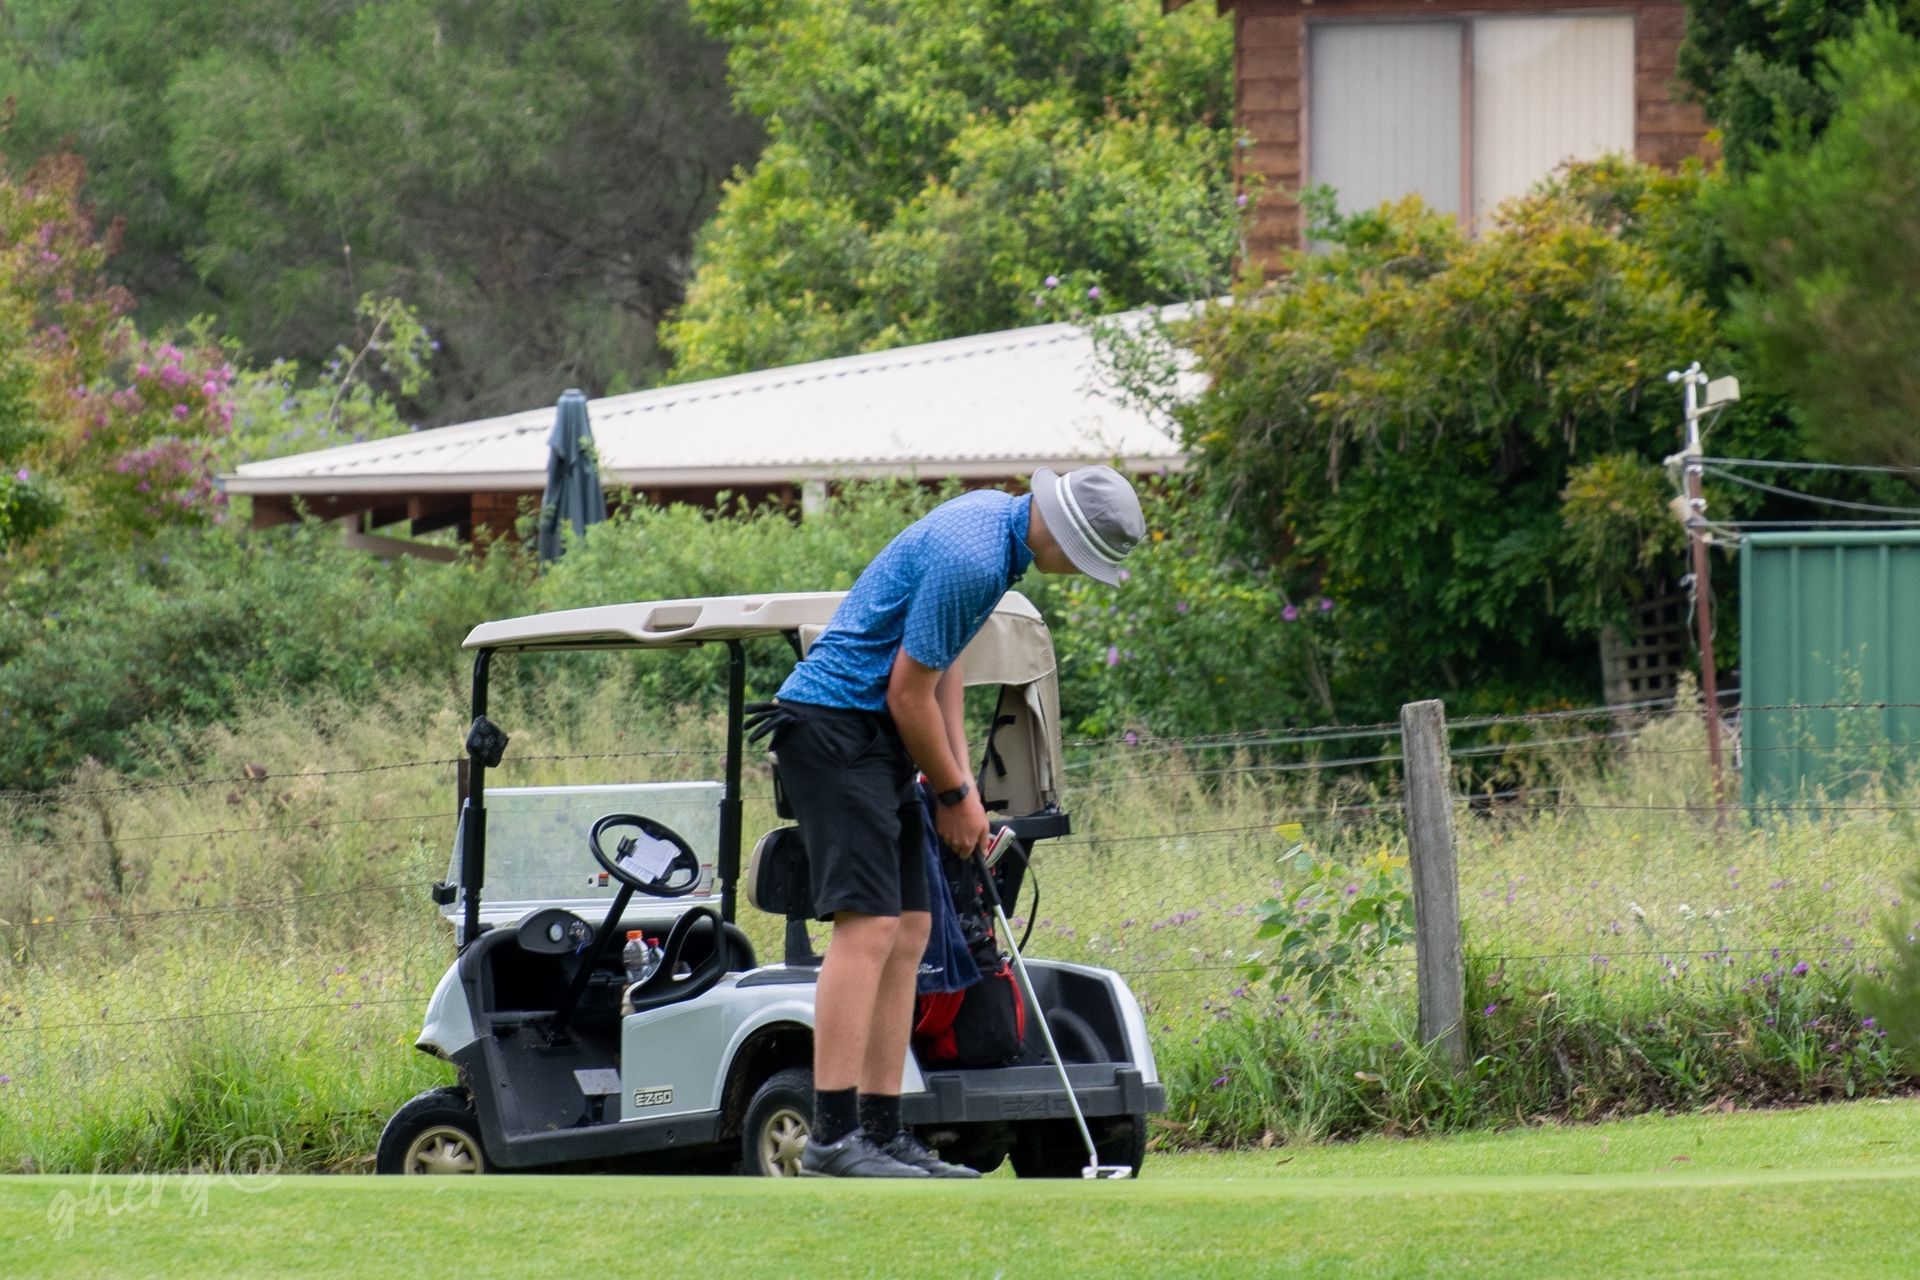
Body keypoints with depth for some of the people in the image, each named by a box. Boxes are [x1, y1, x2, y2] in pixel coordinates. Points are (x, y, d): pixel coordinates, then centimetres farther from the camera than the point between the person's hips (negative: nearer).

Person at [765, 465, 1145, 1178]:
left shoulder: (996, 515, 10)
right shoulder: (971, 560, -22)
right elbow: (909, 693, -16)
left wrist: (960, 771, 13)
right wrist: (954, 795, -2)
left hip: (873, 736, 11)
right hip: (835, 722, -11)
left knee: (908, 932, 7)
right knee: (868, 926, -17)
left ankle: (881, 1133, 6)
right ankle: (832, 1136, -21)